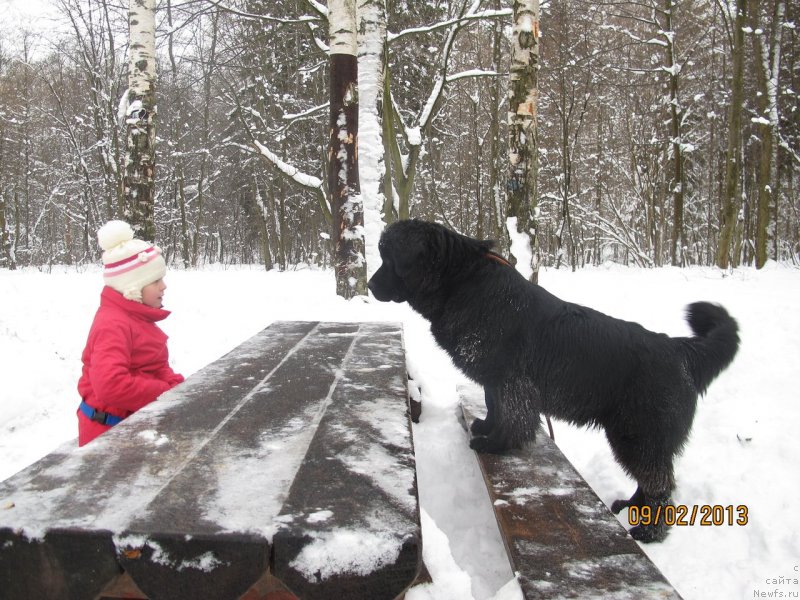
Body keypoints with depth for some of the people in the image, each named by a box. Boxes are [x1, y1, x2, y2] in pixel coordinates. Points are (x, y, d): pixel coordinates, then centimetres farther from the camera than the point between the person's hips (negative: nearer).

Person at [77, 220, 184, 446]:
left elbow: (156, 368, 15)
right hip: (110, 433, -10)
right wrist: (165, 393, -26)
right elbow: (110, 385, -37)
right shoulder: (113, 325, -24)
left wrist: (178, 386, -5)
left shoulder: (136, 318, 8)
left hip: (137, 423, 10)